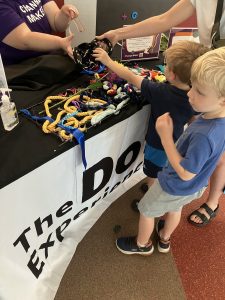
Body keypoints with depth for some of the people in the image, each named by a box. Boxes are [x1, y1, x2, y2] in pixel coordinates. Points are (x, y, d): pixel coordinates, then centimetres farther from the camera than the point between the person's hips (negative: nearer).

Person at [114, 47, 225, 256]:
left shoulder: (204, 135, -42)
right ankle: (164, 239, 61)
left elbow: (186, 173, -30)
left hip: (175, 186, -7)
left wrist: (166, 136, -32)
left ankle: (142, 244, 48)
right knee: (174, 209, 33)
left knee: (146, 210, 19)